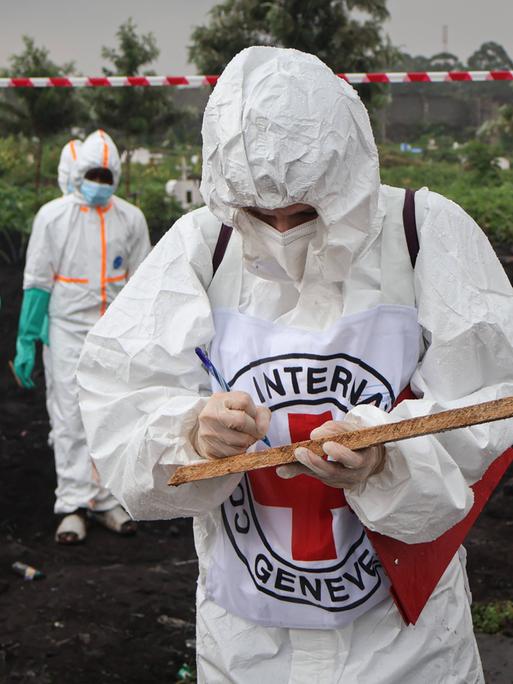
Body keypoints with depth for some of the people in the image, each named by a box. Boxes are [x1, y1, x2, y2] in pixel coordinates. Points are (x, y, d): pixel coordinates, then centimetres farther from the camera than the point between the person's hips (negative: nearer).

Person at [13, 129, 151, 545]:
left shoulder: (131, 219, 5)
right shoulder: (52, 216, -2)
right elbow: (37, 282, 0)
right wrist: (26, 341, -3)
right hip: (67, 328, -2)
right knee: (70, 420, -3)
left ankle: (107, 500, 16)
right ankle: (74, 505, 4)